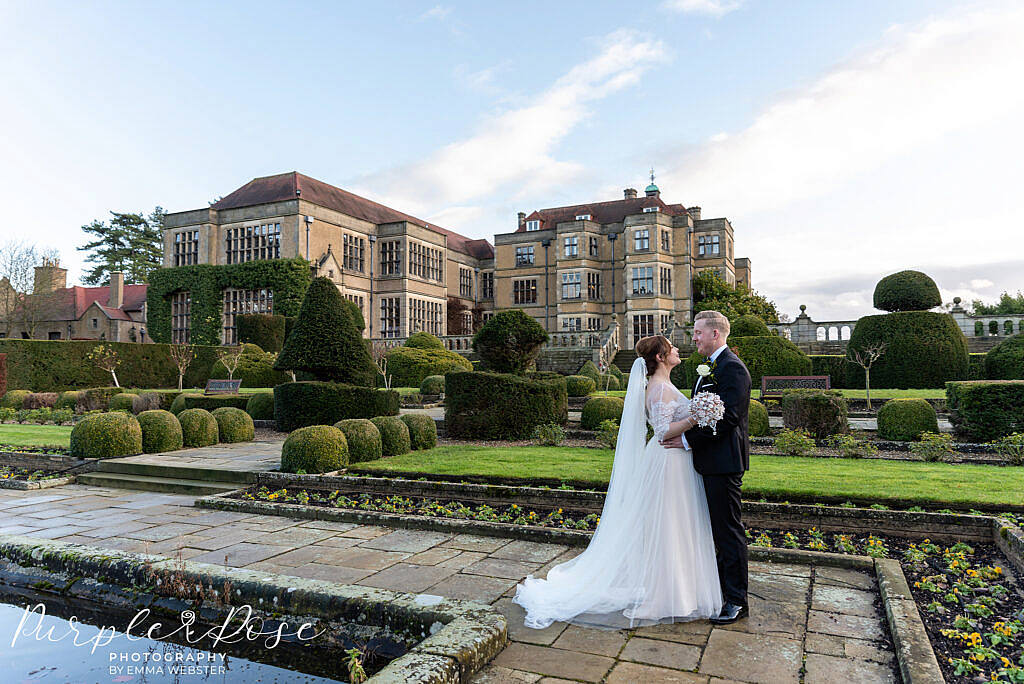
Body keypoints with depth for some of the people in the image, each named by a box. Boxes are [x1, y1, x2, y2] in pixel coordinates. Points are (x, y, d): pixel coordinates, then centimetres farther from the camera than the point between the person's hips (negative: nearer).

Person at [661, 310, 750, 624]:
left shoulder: (731, 367, -16)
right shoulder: (709, 367, 16)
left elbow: (728, 418, -23)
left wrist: (689, 440, -20)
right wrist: (680, 431, 7)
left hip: (724, 461, -10)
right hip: (711, 460, 10)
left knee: (728, 529, -1)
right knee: (719, 526, 19)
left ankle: (737, 601, 10)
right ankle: (724, 583, 33)